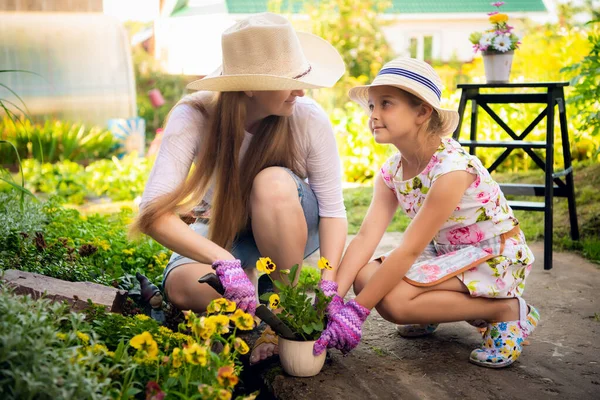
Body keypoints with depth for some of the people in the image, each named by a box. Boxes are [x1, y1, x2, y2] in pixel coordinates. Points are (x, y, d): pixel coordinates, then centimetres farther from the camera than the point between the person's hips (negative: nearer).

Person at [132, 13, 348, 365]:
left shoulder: (308, 118, -25)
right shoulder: (195, 117, -27)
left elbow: (333, 211, -20)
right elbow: (155, 213, -35)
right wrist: (227, 265, -47)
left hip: (289, 227, 0)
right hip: (222, 232, 0)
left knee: (273, 183, -35)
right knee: (182, 286, -31)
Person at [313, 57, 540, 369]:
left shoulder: (452, 168, -29)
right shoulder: (391, 172, -5)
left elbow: (408, 250, -30)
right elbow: (365, 238, -12)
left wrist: (355, 311, -28)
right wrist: (331, 297, -25)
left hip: (497, 259, -8)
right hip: (447, 252, 8)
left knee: (392, 299, -26)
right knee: (365, 277, -14)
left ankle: (508, 311, -10)